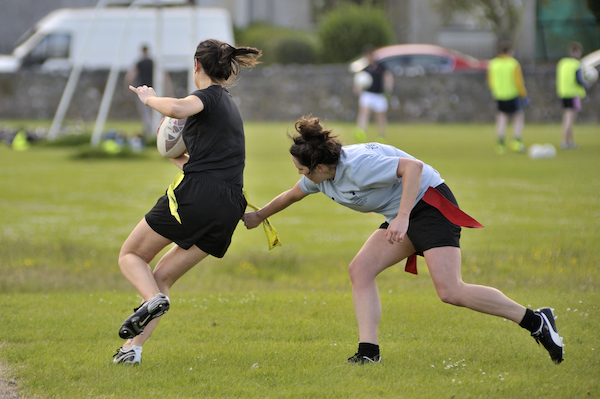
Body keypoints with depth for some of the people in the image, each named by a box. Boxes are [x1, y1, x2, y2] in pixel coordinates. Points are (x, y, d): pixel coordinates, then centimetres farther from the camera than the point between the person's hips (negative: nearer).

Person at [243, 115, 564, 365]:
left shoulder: (357, 165, -25)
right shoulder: (321, 177, 5)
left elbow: (413, 166, -31)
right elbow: (292, 195, 27)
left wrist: (402, 217, -38)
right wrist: (258, 216, 40)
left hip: (431, 204, -10)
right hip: (401, 217, 10)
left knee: (450, 292, -21)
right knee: (360, 269, -4)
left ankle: (535, 322, -14)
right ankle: (369, 351, -7)